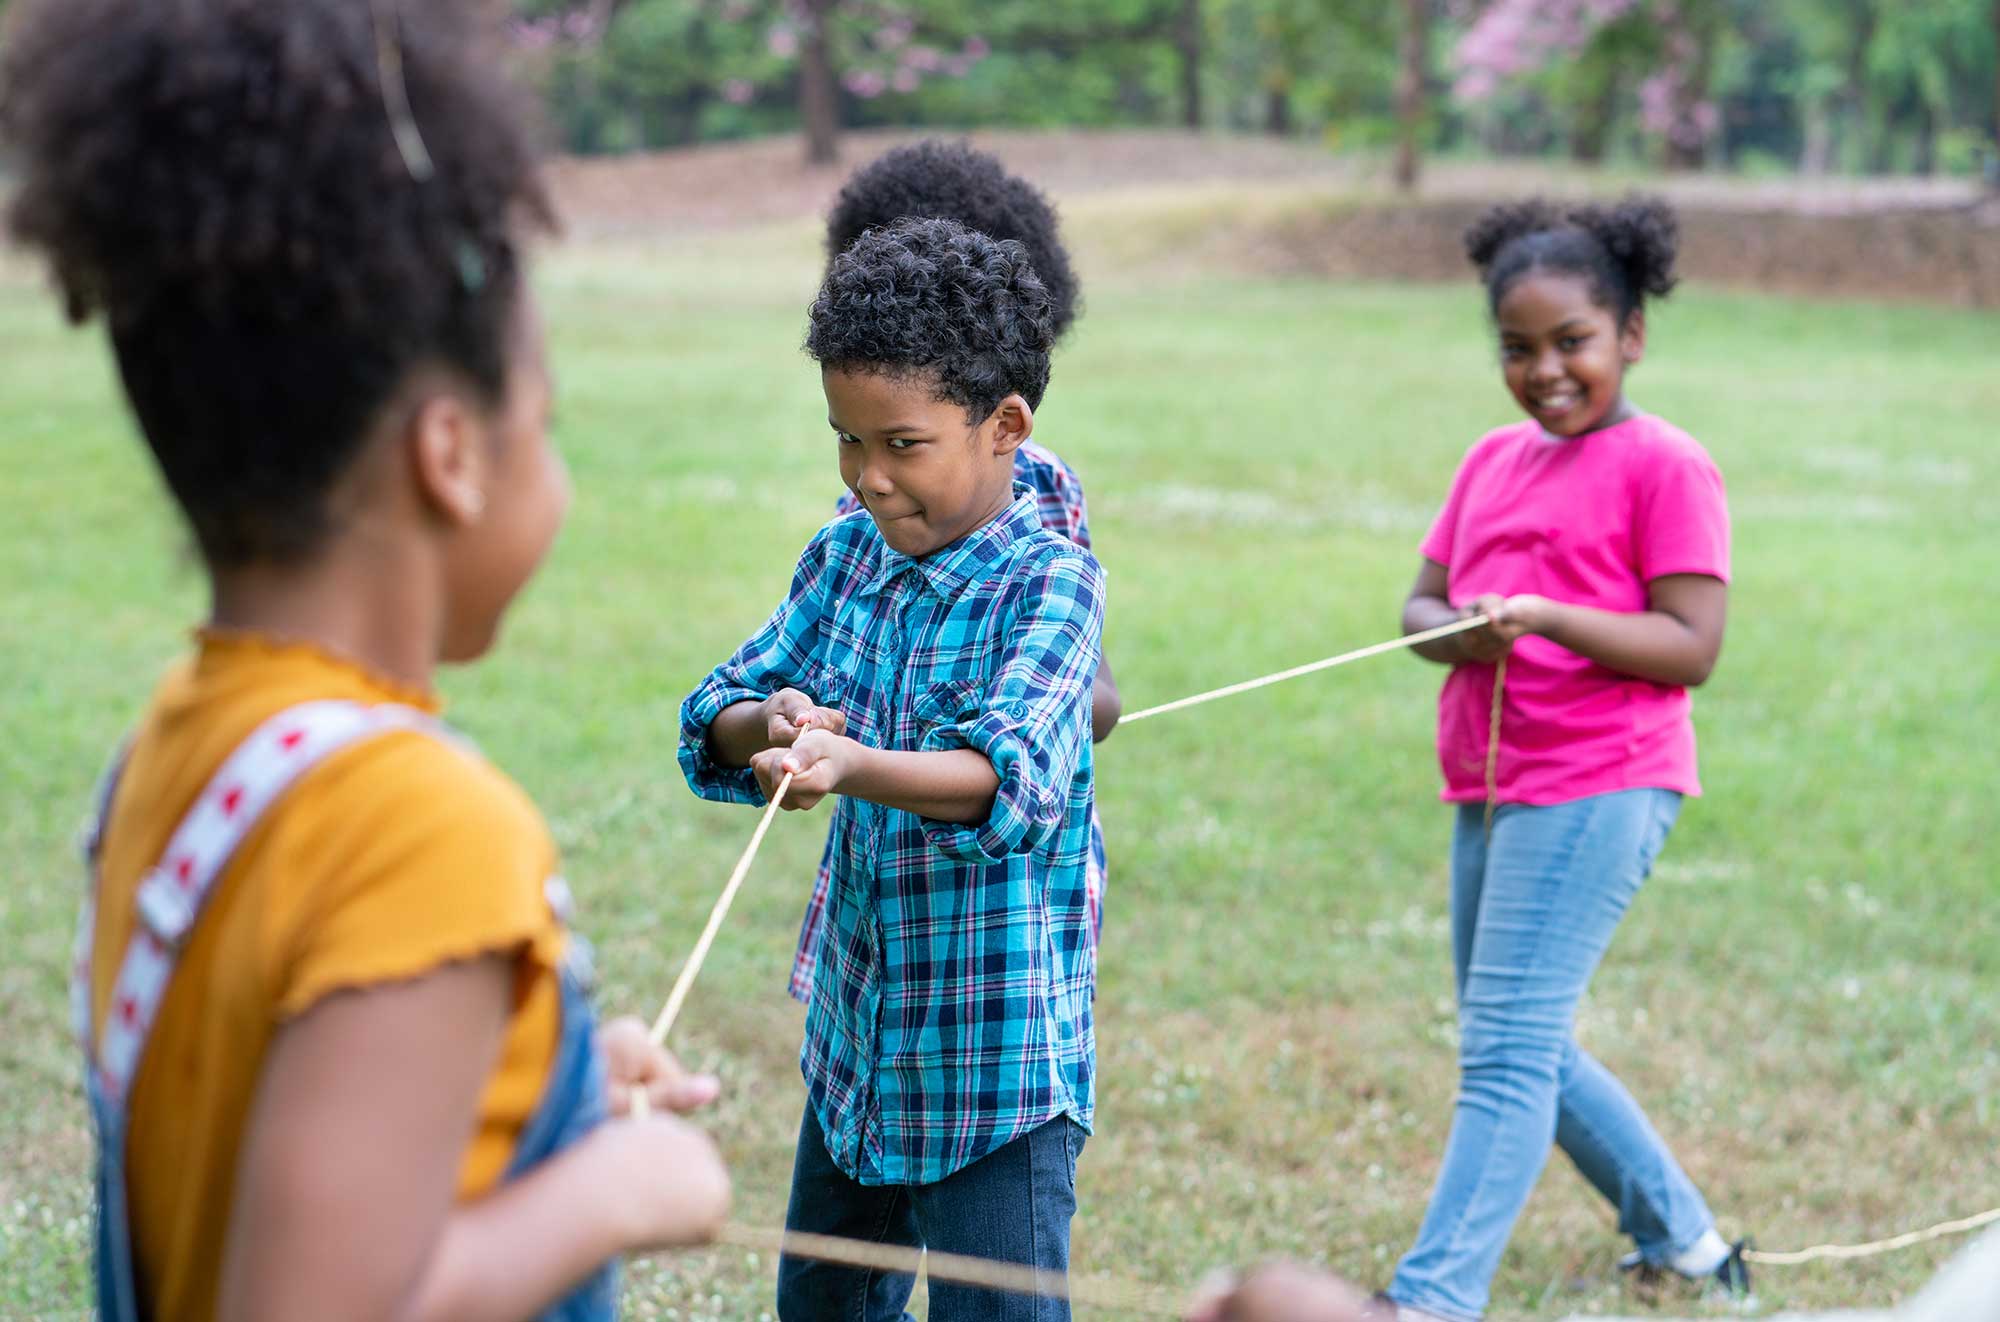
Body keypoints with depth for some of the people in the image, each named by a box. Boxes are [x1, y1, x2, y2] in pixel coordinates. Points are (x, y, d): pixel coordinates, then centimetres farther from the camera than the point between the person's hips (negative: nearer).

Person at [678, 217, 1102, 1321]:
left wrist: (853, 764, -49)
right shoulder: (843, 557, 2)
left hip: (997, 1056, -7)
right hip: (854, 1026, 7)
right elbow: (714, 717, 3)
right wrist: (764, 722, -21)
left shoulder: (1049, 580, -16)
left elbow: (1014, 773, -31)